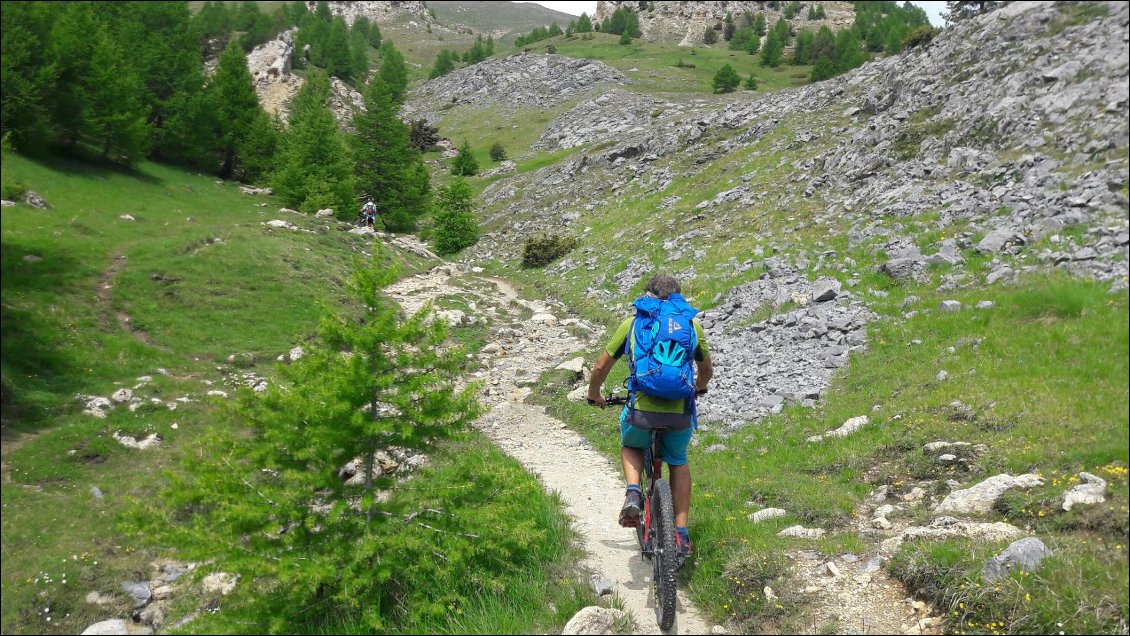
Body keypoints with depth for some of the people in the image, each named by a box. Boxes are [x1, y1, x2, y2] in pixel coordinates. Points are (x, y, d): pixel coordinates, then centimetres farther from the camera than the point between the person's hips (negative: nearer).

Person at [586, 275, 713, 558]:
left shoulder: (632, 323, 13)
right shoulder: (692, 324, 17)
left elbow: (601, 367, 17)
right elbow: (707, 369, 31)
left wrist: (594, 396, 36)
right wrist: (698, 388, 54)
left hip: (642, 411, -1)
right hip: (680, 414, 1)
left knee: (630, 446, 32)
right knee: (679, 462, 28)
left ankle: (633, 493, 7)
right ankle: (682, 535, 24)